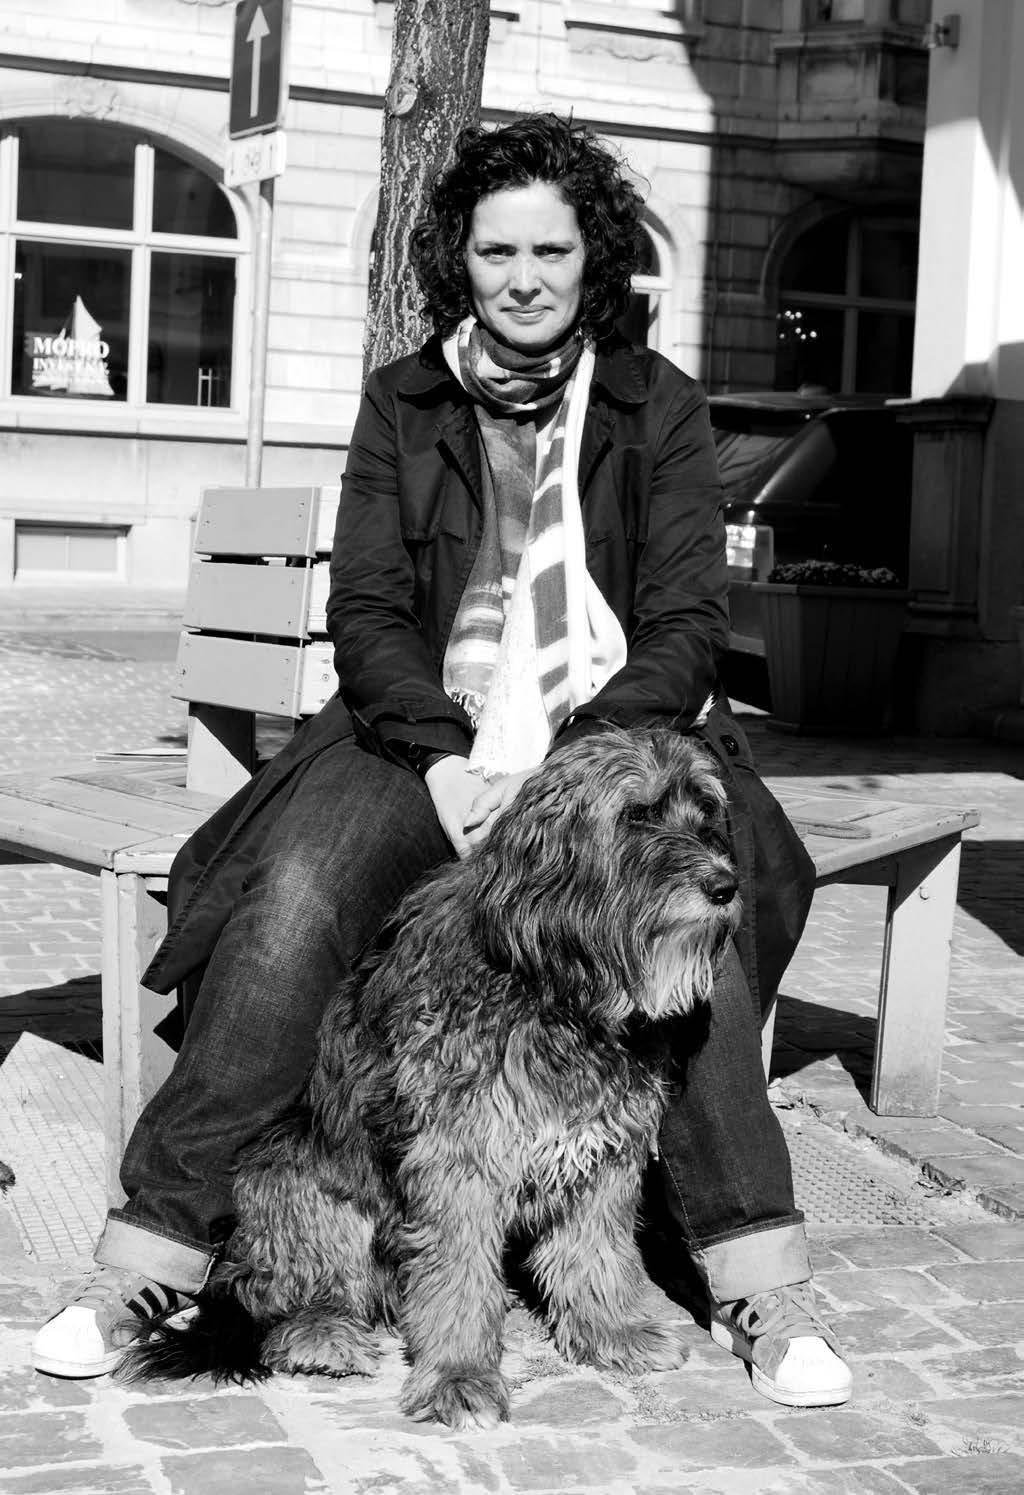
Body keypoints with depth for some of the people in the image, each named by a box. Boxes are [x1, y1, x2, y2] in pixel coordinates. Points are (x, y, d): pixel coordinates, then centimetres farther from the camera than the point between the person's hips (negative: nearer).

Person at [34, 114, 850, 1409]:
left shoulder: (657, 407, 7)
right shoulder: (400, 403, 10)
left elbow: (685, 623, 0)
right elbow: (365, 612, 3)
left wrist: (568, 765, -16)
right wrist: (446, 754, -15)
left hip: (612, 732, 0)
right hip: (427, 734, 1)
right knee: (294, 892, -26)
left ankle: (759, 1282, -22)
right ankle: (154, 1252, -19)